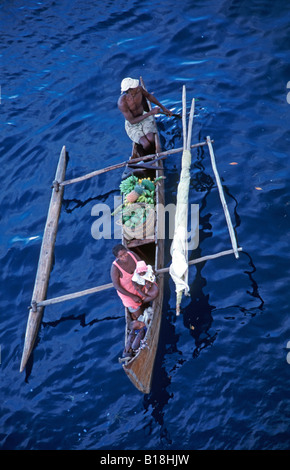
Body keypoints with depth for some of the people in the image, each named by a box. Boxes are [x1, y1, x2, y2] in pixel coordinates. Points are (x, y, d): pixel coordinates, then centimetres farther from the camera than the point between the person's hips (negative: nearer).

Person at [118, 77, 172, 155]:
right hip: (132, 125, -4)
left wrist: (163, 108, 10)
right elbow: (132, 121, -26)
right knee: (146, 144, -25)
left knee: (151, 139, -25)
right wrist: (150, 113, -28)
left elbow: (149, 96, 7)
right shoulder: (122, 102, -31)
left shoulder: (139, 89, -17)